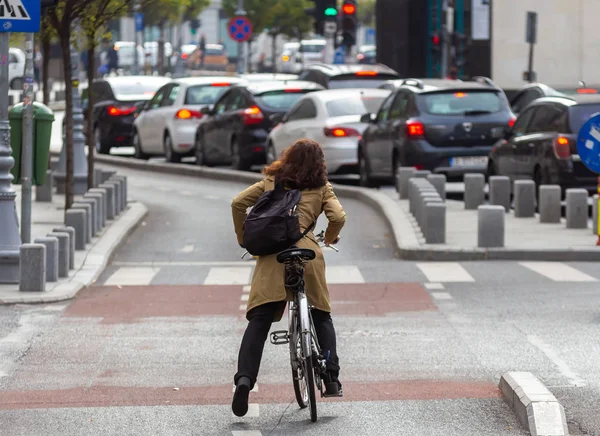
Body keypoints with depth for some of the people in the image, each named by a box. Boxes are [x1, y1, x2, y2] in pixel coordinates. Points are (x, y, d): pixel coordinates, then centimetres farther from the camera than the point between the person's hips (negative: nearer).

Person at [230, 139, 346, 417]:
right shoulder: (321, 188, 15)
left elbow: (238, 203, 10)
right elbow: (338, 217, 1)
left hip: (271, 252, 1)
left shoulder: (271, 182, 20)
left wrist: (243, 239, 21)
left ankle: (244, 377, -21)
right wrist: (330, 238, 22)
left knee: (259, 320, -2)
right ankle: (332, 381, 11)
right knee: (321, 317, 17)